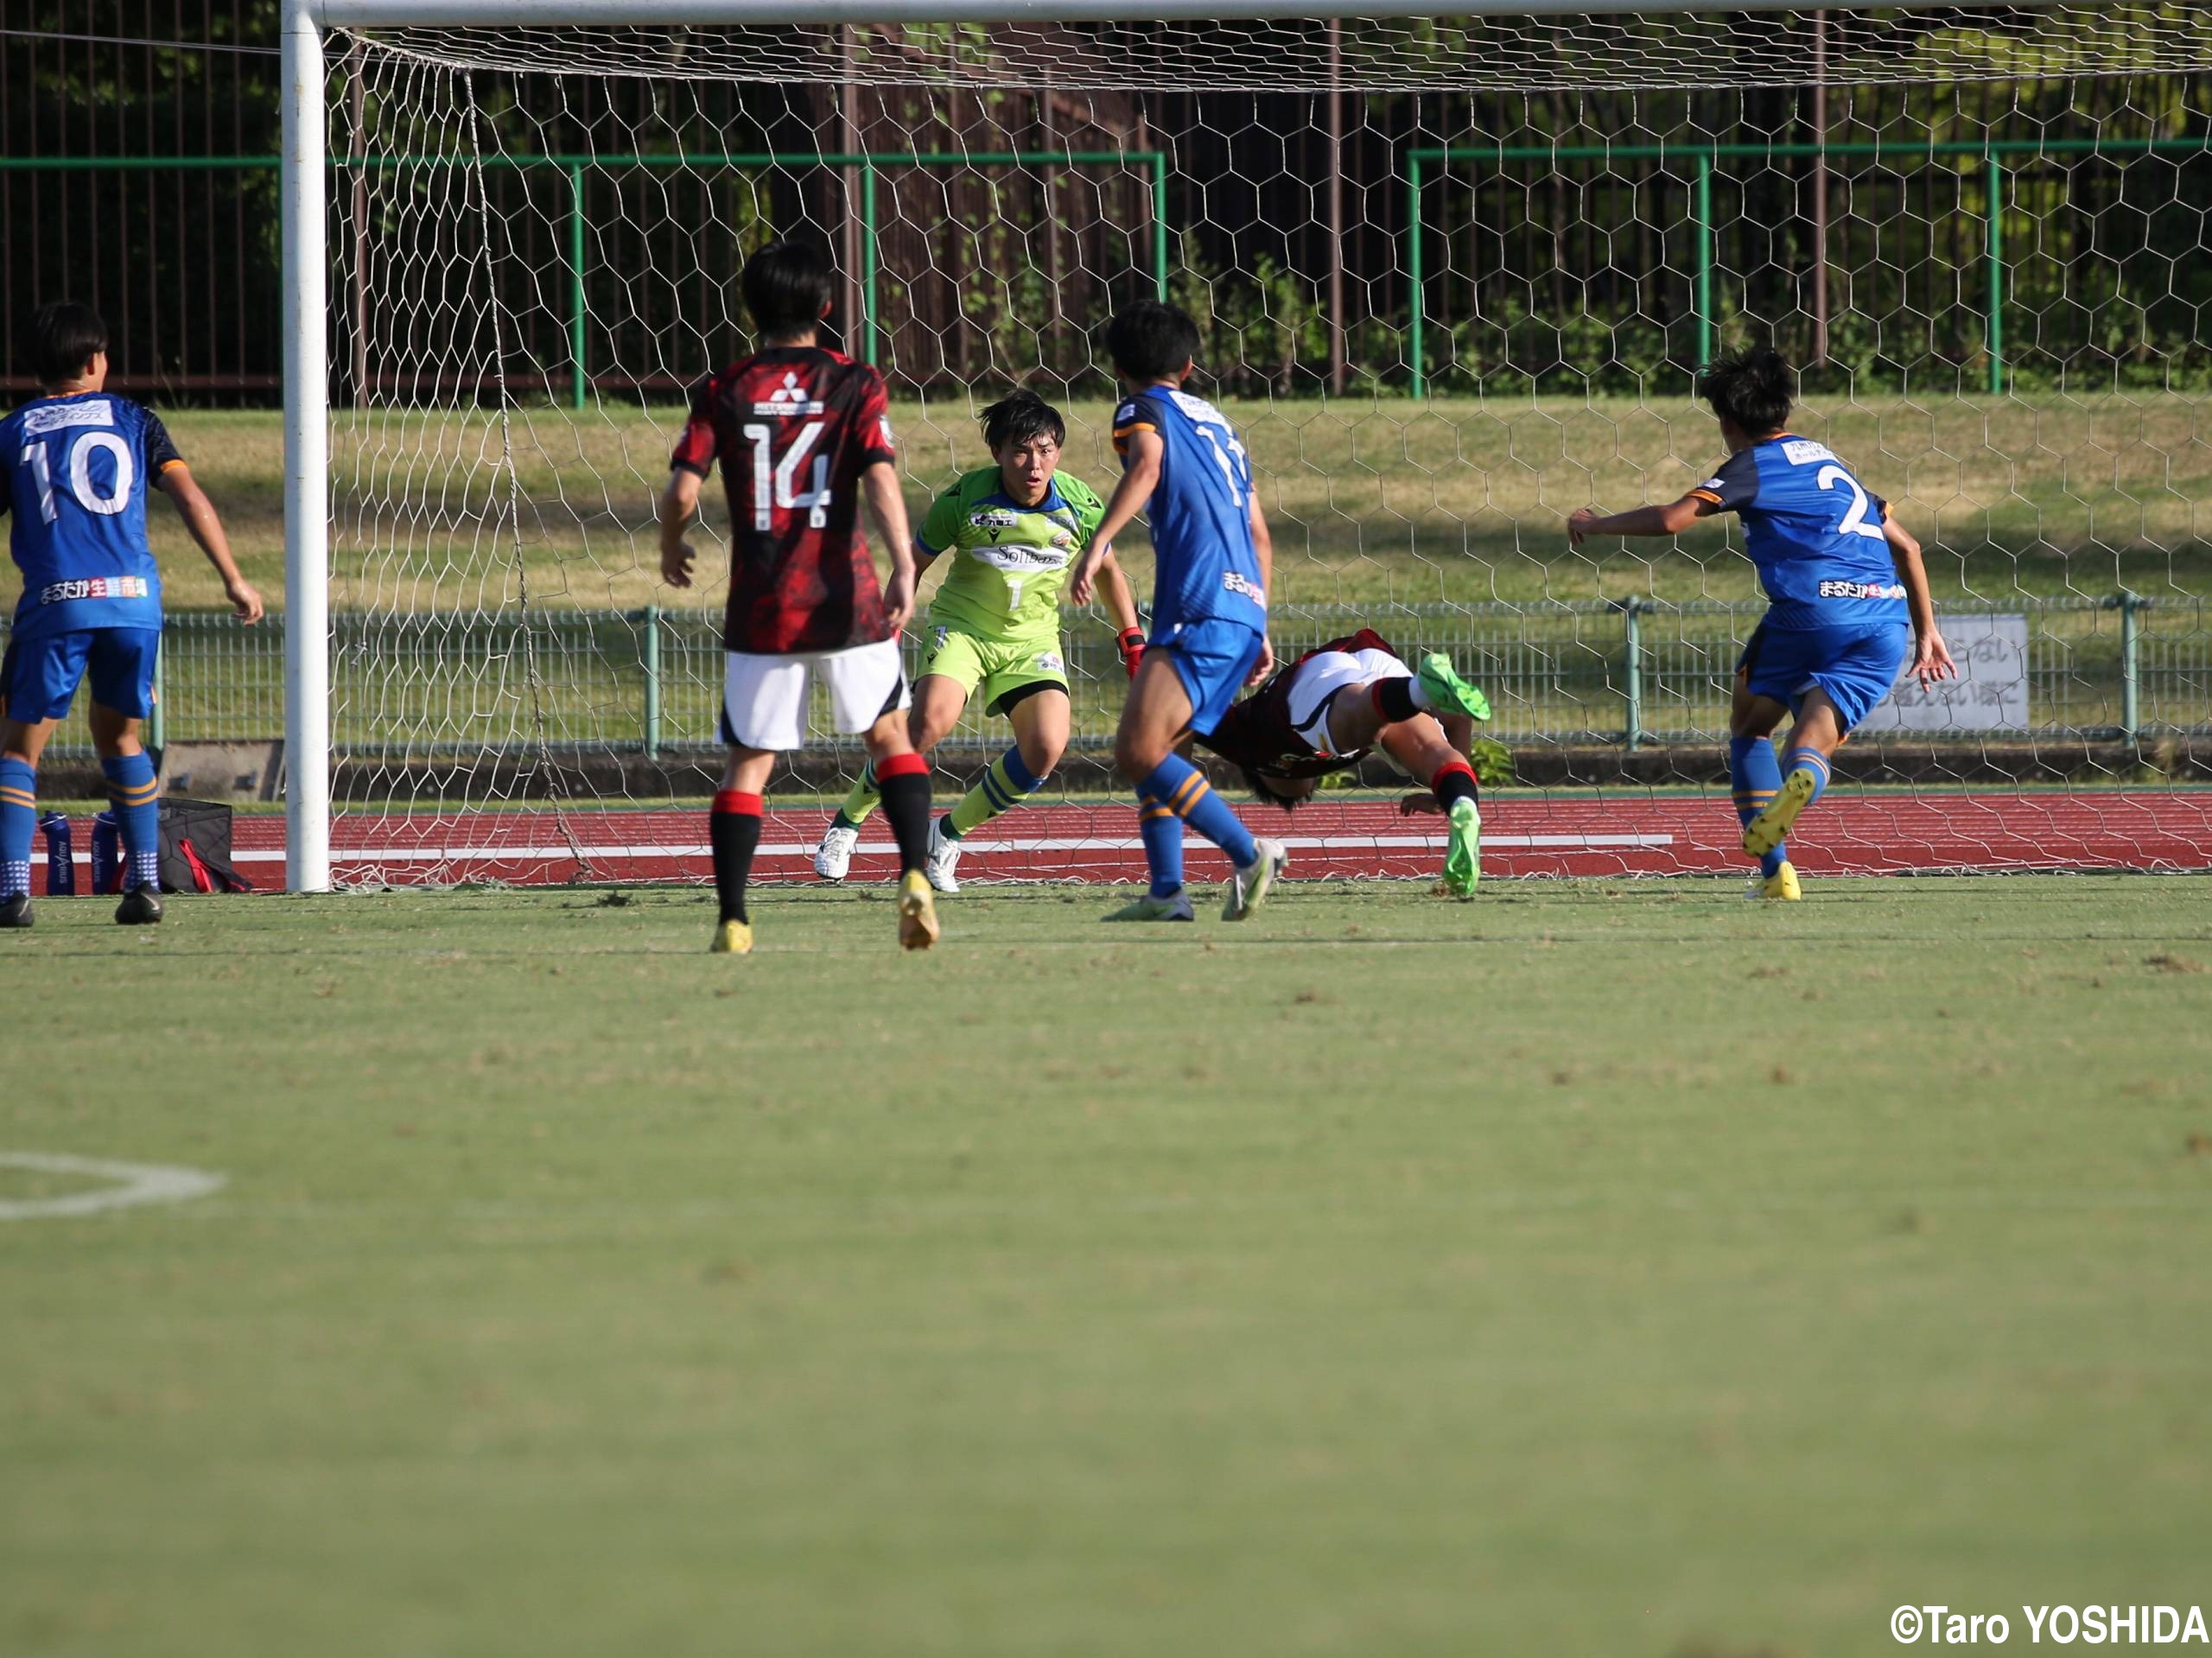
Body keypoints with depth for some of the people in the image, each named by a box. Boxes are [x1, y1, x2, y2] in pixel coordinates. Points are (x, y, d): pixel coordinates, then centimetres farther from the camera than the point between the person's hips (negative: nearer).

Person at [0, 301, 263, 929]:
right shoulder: (133, 419, 14)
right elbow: (188, 496, 3)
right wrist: (233, 577, 2)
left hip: (54, 601, -2)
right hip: (132, 596, 2)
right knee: (120, 735, 21)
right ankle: (144, 884, 14)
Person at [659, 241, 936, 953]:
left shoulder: (722, 392, 2)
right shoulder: (854, 384, 0)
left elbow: (682, 491, -4)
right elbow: (881, 480, -13)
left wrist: (670, 549, 16)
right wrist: (904, 571, -19)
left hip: (761, 612, 0)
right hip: (848, 602, 0)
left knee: (747, 762, 7)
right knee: (891, 737, 17)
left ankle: (732, 921, -3)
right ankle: (915, 878, -1)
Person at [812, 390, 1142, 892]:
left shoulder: (1080, 504, -7)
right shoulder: (965, 499, -14)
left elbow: (1108, 570, 12)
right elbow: (913, 565, 0)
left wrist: (1134, 642, 11)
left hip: (1033, 639, 3)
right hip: (962, 626, -3)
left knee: (1046, 748, -20)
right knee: (931, 721, -29)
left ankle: (948, 834, 3)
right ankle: (846, 823, -6)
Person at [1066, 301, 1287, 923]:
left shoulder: (1143, 409, 6)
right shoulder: (1218, 422, 28)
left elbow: (1146, 464, -18)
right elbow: (1258, 533, 31)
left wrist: (1098, 544, -30)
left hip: (1197, 610, -8)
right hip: (1244, 611, 8)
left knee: (1139, 753, -15)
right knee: (1148, 753, 12)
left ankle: (1249, 854, -21)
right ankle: (1167, 893, 2)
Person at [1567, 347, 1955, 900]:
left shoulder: (1754, 465, 8)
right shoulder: (1829, 461, 29)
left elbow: (1671, 519, -5)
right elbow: (1906, 546, 31)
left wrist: (1595, 523, 12)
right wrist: (1926, 631, 35)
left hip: (1812, 608, -5)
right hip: (1885, 617, 5)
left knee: (1749, 728, 16)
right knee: (1813, 741, -1)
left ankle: (1775, 870, 2)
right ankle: (1802, 779, -42)